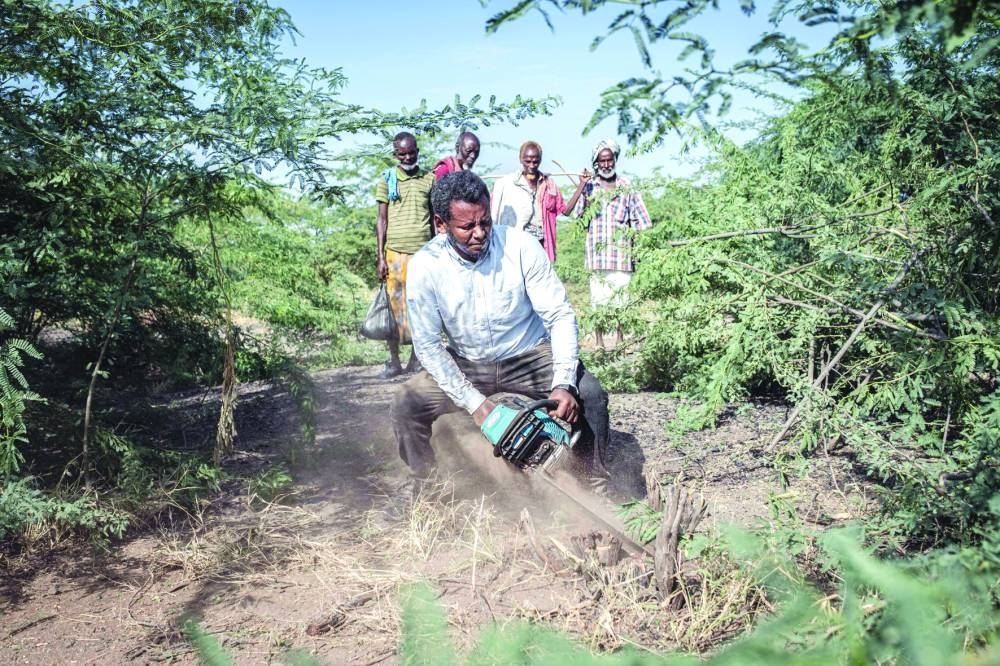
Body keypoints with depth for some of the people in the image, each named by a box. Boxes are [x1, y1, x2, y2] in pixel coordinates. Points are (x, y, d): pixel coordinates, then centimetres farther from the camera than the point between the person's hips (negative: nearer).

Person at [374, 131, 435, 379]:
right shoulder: (387, 179, 6)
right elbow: (382, 219, 6)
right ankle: (394, 361, 8)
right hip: (396, 251, -1)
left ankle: (416, 359, 12)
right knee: (395, 305, 0)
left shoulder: (429, 179, 8)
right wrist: (380, 257, 0)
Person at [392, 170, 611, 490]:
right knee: (406, 404, -19)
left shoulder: (520, 246, -19)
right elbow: (428, 346, -12)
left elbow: (560, 316, -15)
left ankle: (594, 485, -2)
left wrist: (563, 384, -29)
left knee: (589, 393, -24)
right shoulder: (424, 266, -17)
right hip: (465, 365, 1)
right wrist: (475, 404, -21)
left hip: (530, 357, -1)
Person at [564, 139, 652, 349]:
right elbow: (569, 211, -7)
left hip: (621, 251, 0)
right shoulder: (589, 187, 6)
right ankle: (599, 342, 11)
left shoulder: (626, 187, 8)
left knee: (621, 298, 1)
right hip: (597, 252, 0)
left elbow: (640, 221, 11)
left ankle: (620, 340, 13)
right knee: (598, 299, 2)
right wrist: (581, 185, -11)